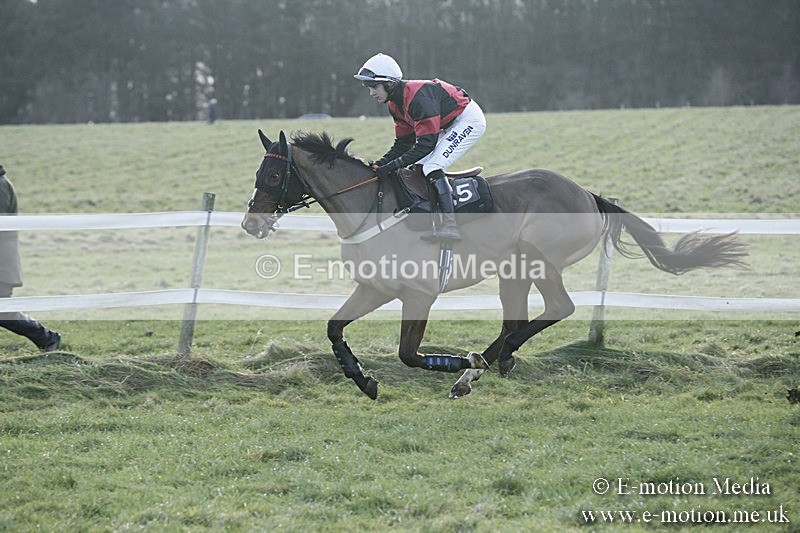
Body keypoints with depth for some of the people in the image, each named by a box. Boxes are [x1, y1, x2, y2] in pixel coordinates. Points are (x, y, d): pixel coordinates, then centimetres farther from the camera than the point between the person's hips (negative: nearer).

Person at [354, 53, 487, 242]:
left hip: (469, 120, -10)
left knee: (432, 167, -21)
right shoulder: (395, 103, 0)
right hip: (451, 125, 10)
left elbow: (426, 144, -32)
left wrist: (392, 166, -32)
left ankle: (449, 225, -27)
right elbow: (403, 143, 6)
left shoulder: (417, 97, -31)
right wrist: (381, 163, -9)